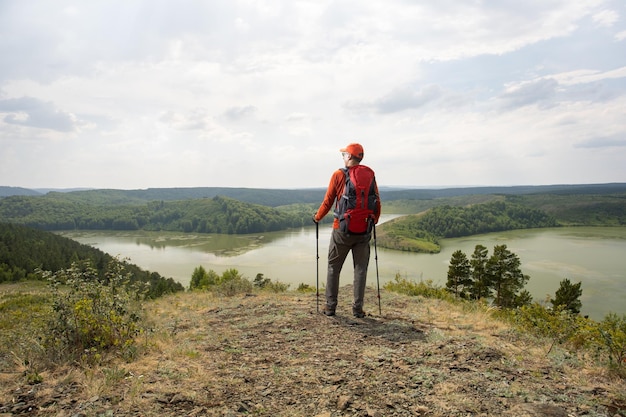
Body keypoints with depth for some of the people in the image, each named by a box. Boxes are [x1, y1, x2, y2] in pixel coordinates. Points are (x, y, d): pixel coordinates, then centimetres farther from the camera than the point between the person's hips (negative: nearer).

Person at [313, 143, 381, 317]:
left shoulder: (338, 175, -6)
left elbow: (328, 201, -4)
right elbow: (377, 203, 6)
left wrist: (317, 217, 13)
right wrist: (374, 220, 22)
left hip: (342, 230, -2)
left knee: (333, 268, 11)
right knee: (360, 269, 10)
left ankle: (330, 306, 15)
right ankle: (357, 308, 11)